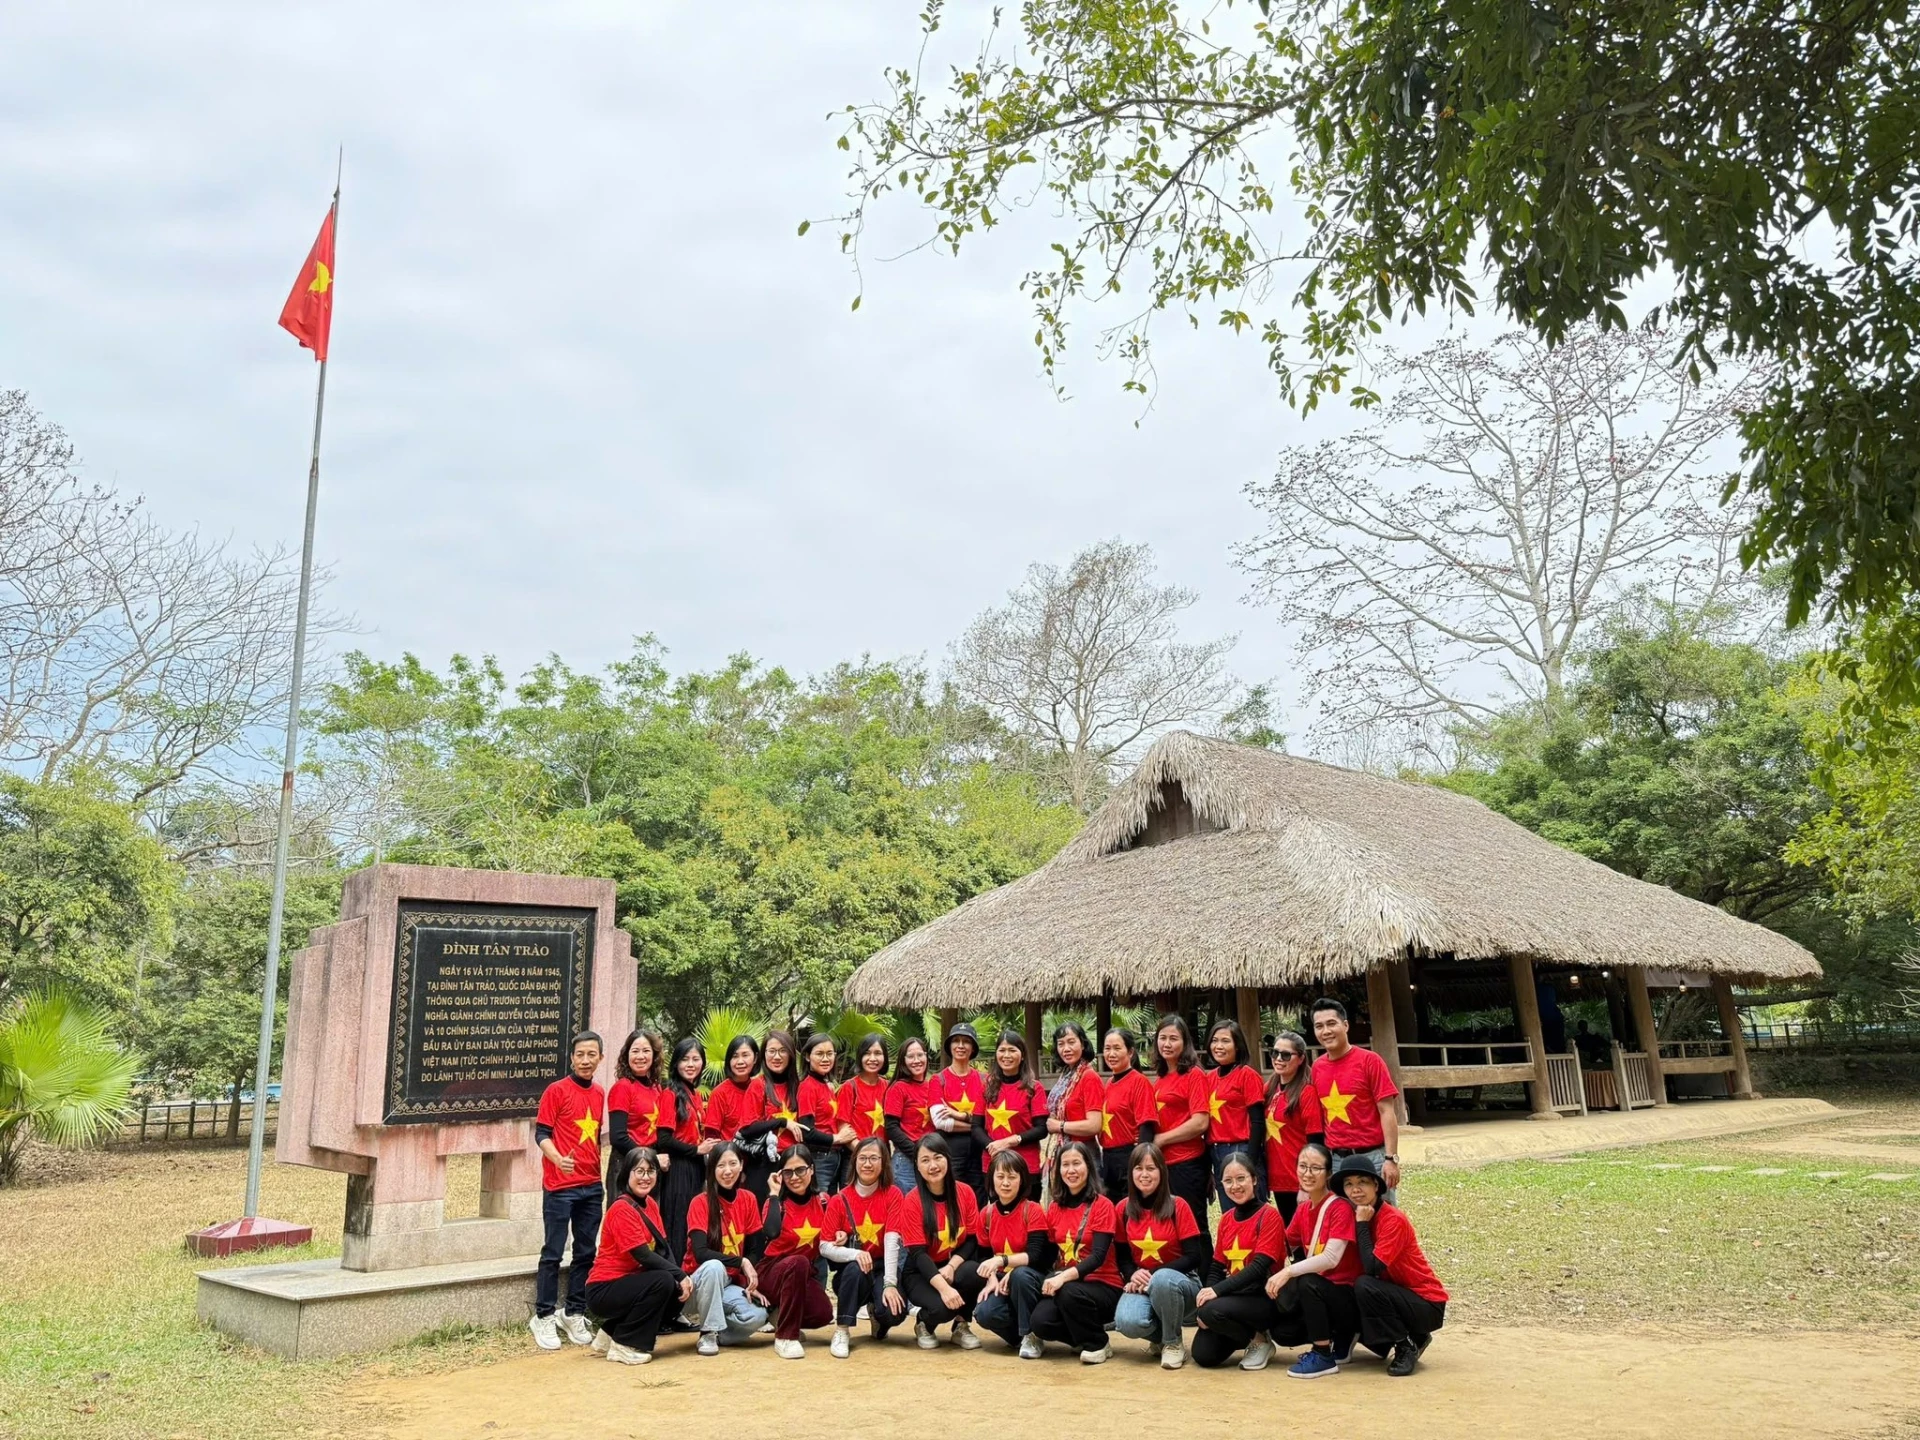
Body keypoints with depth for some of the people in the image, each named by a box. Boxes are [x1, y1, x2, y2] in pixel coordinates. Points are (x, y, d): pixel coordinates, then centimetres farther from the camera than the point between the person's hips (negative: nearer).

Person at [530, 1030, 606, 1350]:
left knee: (586, 1252, 9)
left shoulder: (599, 1094, 10)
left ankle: (574, 1315, 20)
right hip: (560, 1186, -6)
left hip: (592, 1186, 6)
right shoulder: (557, 1090, -6)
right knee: (553, 1253, 1)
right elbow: (541, 1133, -9)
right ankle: (543, 1317, 12)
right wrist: (558, 1160, -26)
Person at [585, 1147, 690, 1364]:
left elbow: (664, 1249, 0)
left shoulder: (651, 1205, 7)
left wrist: (681, 1276, -17)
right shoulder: (622, 1208, -19)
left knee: (679, 1290, -7)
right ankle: (623, 1345, -10)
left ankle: (611, 1334, 10)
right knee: (663, 1281, -26)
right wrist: (680, 1275, -21)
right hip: (603, 1290, -9)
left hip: (627, 1282, 9)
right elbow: (643, 1255, -23)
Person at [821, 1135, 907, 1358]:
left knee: (894, 1312, -28)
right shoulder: (840, 1200, -3)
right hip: (850, 1273, 0)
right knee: (855, 1267, -35)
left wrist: (890, 1283, -28)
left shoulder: (892, 1195, -5)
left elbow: (892, 1240, -17)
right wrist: (854, 1253, -29)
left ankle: (876, 1315, 10)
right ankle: (842, 1331, -17)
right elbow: (825, 1247, -9)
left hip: (882, 1267, 0)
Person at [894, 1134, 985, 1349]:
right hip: (922, 1272, -3)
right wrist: (943, 1286, -34)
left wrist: (951, 1266, -22)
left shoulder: (965, 1192, -6)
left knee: (973, 1272, -32)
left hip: (954, 1265, 3)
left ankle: (961, 1325, -2)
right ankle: (924, 1324, 7)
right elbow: (918, 1253, -20)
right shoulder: (912, 1201, -16)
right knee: (942, 1307, -33)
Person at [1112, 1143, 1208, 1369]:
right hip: (1141, 1283, 2)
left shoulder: (1178, 1206, -7)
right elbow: (1123, 1256, 9)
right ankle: (1160, 1337, 7)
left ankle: (1173, 1342, -11)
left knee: (1162, 1280, -40)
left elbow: (1194, 1257, -10)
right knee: (1128, 1323, -31)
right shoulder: (1124, 1209, 3)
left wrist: (1154, 1273, -21)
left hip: (1179, 1280, -2)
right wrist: (1133, 1275, -15)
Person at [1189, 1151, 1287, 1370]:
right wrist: (1206, 1293, -10)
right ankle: (1245, 1332, 17)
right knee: (1204, 1355, -11)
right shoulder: (1226, 1218, 10)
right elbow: (1217, 1267, 10)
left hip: (1263, 1298, -6)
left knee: (1212, 1310, -31)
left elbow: (1260, 1267, -19)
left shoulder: (1269, 1215, -10)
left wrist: (1217, 1290, -25)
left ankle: (1260, 1341, -4)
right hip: (1233, 1295, 6)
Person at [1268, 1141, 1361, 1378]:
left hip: (1348, 1296, -7)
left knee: (1308, 1283, -33)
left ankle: (1324, 1356, -16)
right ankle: (1339, 1338, 15)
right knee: (1281, 1331, -7)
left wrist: (1288, 1271, -36)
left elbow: (1331, 1258, -29)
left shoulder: (1340, 1207, -18)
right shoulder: (1303, 1209, 5)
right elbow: (1283, 1246, 6)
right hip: (1319, 1292, 7)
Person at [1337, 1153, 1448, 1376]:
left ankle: (1406, 1347, -9)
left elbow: (1373, 1268, -29)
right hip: (1397, 1295, 8)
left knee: (1365, 1286, -28)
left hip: (1427, 1305, -8)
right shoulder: (1356, 1216, 1)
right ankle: (1413, 1338, 10)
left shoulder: (1393, 1219, -21)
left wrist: (1362, 1224, -23)